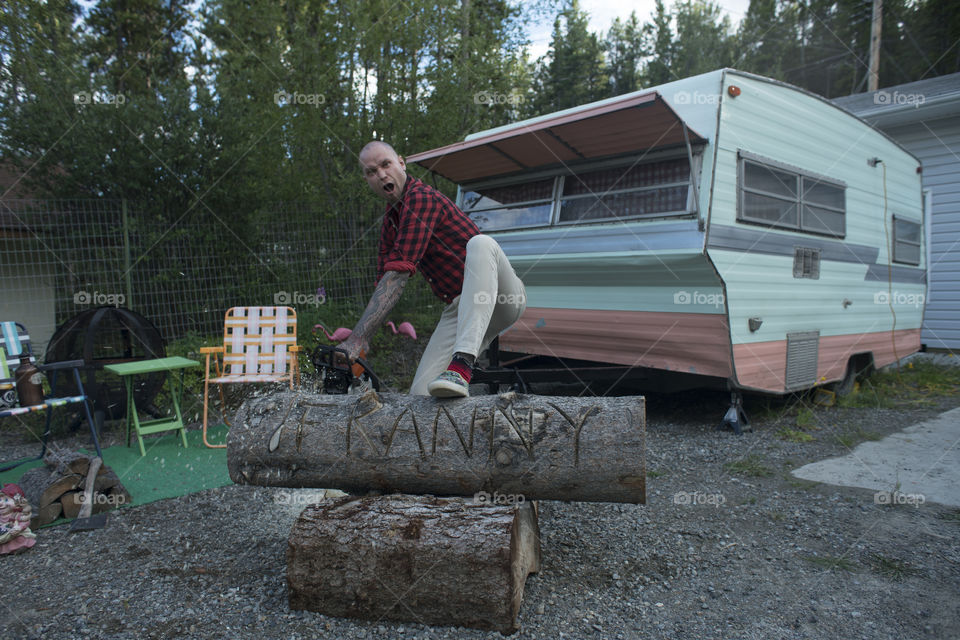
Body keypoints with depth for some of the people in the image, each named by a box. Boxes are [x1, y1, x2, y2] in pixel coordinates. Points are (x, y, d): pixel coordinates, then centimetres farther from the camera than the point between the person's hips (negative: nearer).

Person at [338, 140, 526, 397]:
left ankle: (462, 365, -45)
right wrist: (362, 339, 0)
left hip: (504, 299, -6)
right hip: (458, 309, 6)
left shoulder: (421, 197, -14)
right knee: (421, 392, -14)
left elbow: (398, 275, -22)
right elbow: (383, 283, 12)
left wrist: (358, 337, -24)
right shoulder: (390, 221, 14)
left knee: (479, 243, -39)